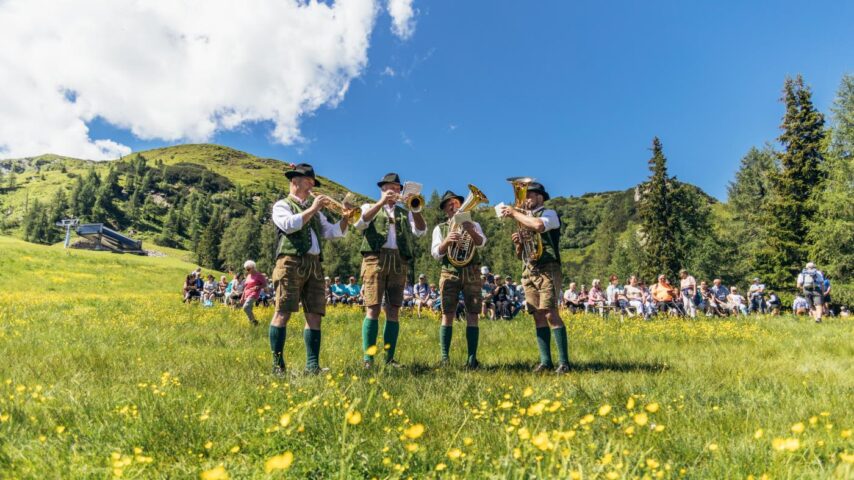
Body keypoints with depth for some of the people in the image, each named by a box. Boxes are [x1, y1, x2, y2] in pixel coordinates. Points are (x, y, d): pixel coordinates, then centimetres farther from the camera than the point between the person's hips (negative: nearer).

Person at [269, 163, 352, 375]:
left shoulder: (313, 211, 29)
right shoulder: (282, 205, 10)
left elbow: (332, 232, 19)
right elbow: (289, 225, -12)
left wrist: (345, 218, 2)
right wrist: (313, 209, -10)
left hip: (315, 265, 6)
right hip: (292, 263, -6)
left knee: (315, 315, -1)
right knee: (283, 313, -9)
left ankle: (312, 365, 1)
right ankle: (277, 365, -5)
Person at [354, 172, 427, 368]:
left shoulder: (405, 213, 23)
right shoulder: (370, 207, 17)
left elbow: (421, 231, 5)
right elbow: (360, 224, -7)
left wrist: (415, 209, -10)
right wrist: (381, 202, -13)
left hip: (399, 263, 3)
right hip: (375, 259, -3)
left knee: (393, 311, 0)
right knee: (373, 309, -9)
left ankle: (389, 358, 4)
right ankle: (368, 359, -8)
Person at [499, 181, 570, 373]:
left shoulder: (549, 213, 3)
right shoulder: (524, 219, 22)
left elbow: (538, 225, -25)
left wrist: (515, 213, -13)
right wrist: (517, 244, 2)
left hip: (547, 270, -7)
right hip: (529, 272, 7)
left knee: (550, 313, -15)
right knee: (538, 316, 3)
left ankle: (564, 362, -11)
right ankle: (545, 361, 5)